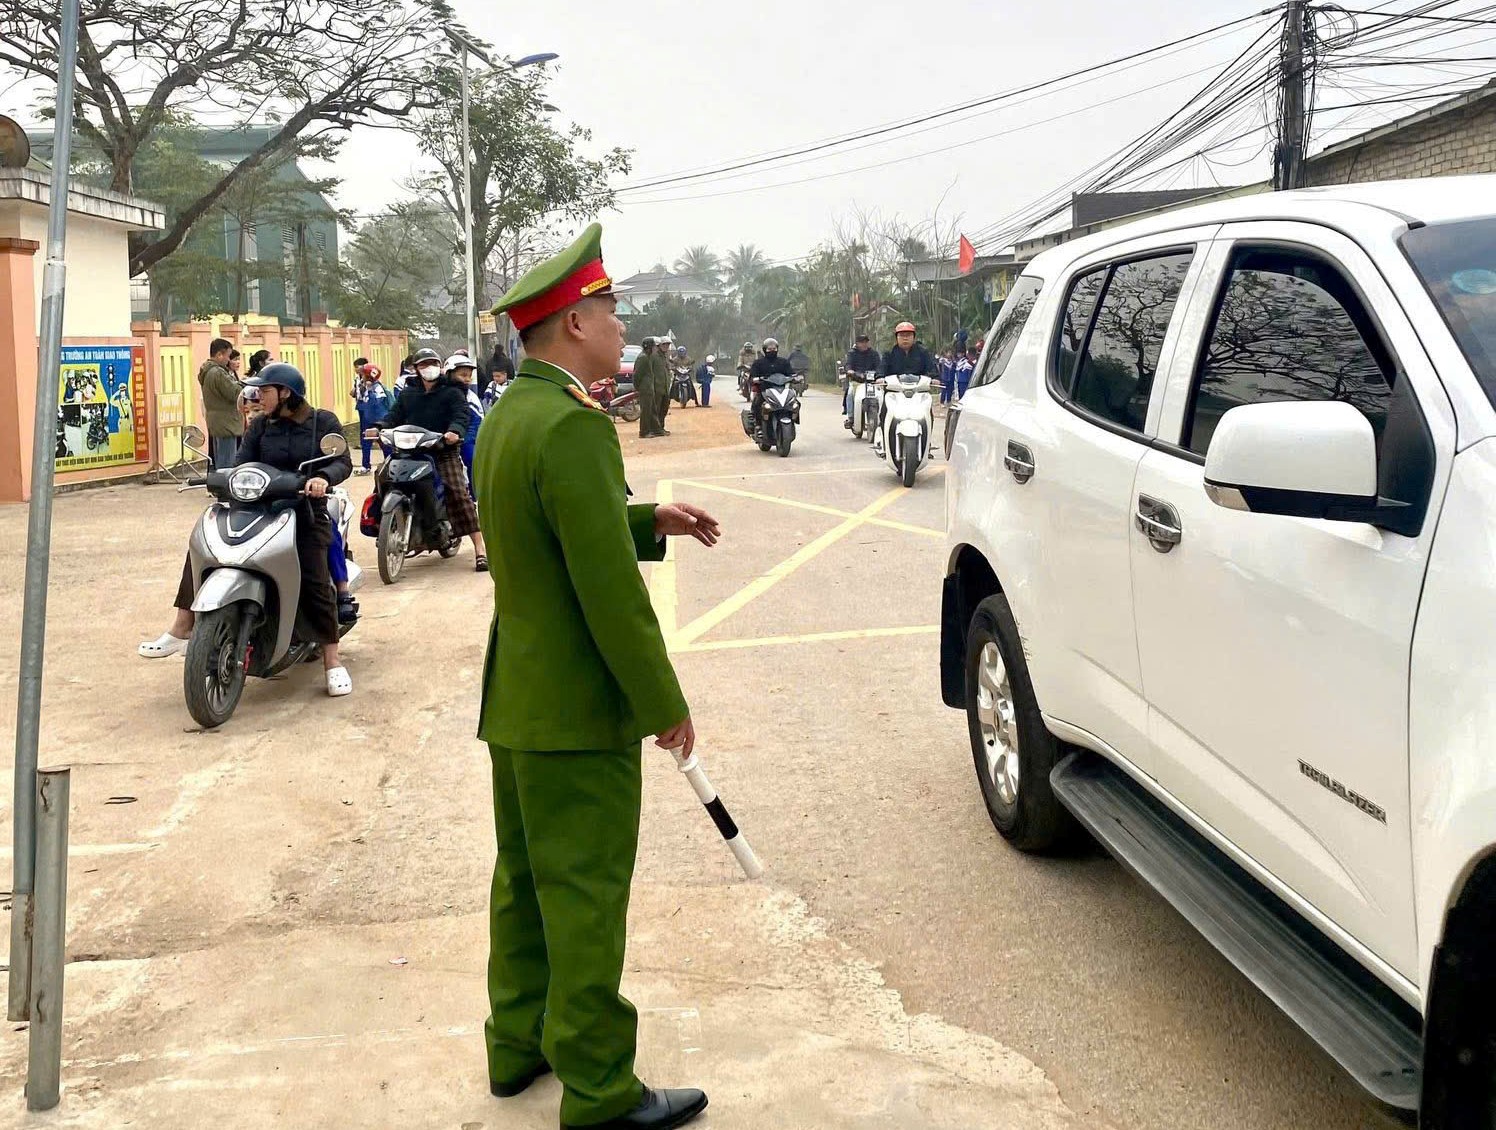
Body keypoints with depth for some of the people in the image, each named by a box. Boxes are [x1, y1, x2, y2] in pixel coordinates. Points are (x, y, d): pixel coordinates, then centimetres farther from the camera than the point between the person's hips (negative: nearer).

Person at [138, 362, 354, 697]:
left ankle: (332, 662, -9)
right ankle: (181, 629, -9)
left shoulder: (323, 422, 0)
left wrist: (323, 478, -29)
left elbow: (343, 462, -7)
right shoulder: (260, 426, 11)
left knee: (315, 582, -21)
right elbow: (243, 463, 1)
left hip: (305, 510, -5)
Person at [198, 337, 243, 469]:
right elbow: (235, 395, -19)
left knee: (218, 465, 17)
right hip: (226, 425, -10)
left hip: (215, 424, 10)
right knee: (226, 467, -7)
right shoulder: (218, 373, -20)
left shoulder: (206, 372, 12)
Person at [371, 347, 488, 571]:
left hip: (445, 451, -5)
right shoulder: (407, 393, 20)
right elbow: (395, 414, 11)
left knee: (459, 493, -17)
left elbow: (461, 415, -10)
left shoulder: (452, 392, 5)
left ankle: (480, 548, -19)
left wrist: (455, 431, -33)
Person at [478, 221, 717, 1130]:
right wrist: (665, 705, -16)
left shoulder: (507, 416, 8)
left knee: (526, 878, 19)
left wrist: (651, 521, 7)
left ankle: (519, 1043, 33)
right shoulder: (575, 426, -23)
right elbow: (610, 589, -24)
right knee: (586, 899, 0)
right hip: (578, 713, -10)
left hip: (516, 703, 10)